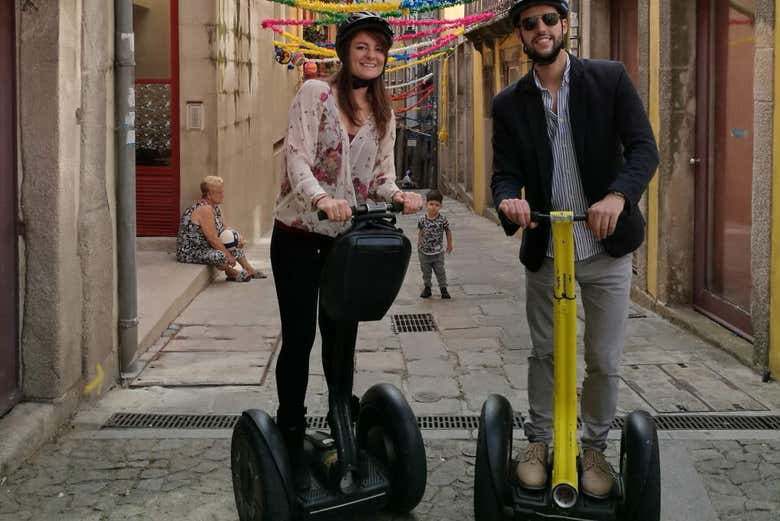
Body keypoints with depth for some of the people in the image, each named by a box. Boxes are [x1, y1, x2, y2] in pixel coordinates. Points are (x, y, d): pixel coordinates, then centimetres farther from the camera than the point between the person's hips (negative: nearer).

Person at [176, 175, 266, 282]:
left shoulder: (215, 207, 5)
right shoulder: (205, 209, -26)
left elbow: (224, 229, 14)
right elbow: (213, 239, -25)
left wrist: (238, 238, -5)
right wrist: (228, 255, -16)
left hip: (204, 247, 11)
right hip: (190, 252, -11)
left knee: (236, 245, 11)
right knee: (221, 256, -31)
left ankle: (249, 270, 25)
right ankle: (230, 272, 1)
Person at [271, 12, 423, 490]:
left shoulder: (384, 113, 9)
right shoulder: (315, 93, -8)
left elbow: (381, 174, 6)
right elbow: (297, 158, -17)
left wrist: (399, 195, -17)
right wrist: (322, 198, -35)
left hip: (347, 238, 5)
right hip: (299, 234, -4)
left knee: (342, 336, 11)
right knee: (299, 337, 0)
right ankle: (292, 442, 12)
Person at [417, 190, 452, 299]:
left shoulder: (442, 220, -14)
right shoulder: (422, 219, -10)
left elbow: (448, 231, 2)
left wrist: (449, 244, 8)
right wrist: (419, 243, 10)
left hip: (438, 252, -2)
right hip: (424, 252, 2)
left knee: (440, 271, 6)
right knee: (426, 271, 14)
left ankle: (443, 288, 19)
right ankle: (427, 288, 28)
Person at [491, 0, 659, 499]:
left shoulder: (610, 78, -4)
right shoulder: (509, 103, 2)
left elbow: (644, 147, -11)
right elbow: (505, 172, -2)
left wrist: (618, 195, -30)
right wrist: (510, 199, -27)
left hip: (606, 249, -1)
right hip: (545, 251, 2)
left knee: (604, 361, 6)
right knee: (545, 354, 13)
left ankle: (595, 448, 25)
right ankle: (538, 443, 30)